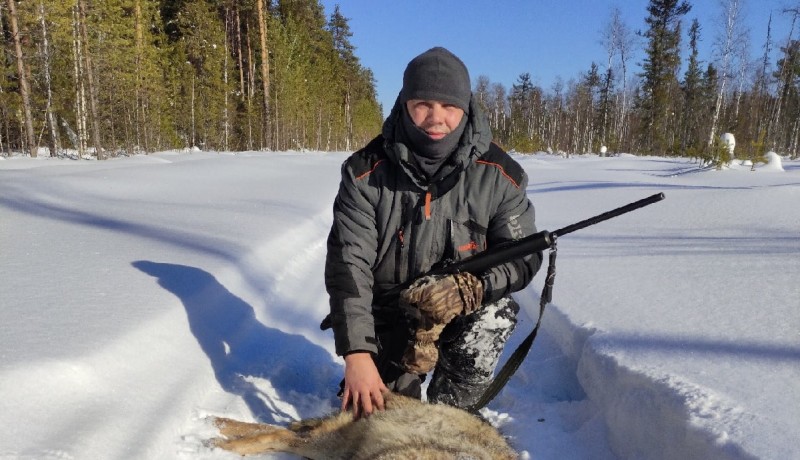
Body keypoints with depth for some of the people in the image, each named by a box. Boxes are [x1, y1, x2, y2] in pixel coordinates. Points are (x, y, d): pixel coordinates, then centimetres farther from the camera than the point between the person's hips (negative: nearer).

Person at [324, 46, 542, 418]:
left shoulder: (498, 175, -13)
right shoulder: (366, 172, -15)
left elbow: (524, 258, -9)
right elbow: (348, 265, -20)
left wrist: (467, 289, -29)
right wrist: (357, 354, -30)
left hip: (468, 310, 1)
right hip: (387, 314, 0)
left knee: (495, 313, -32)